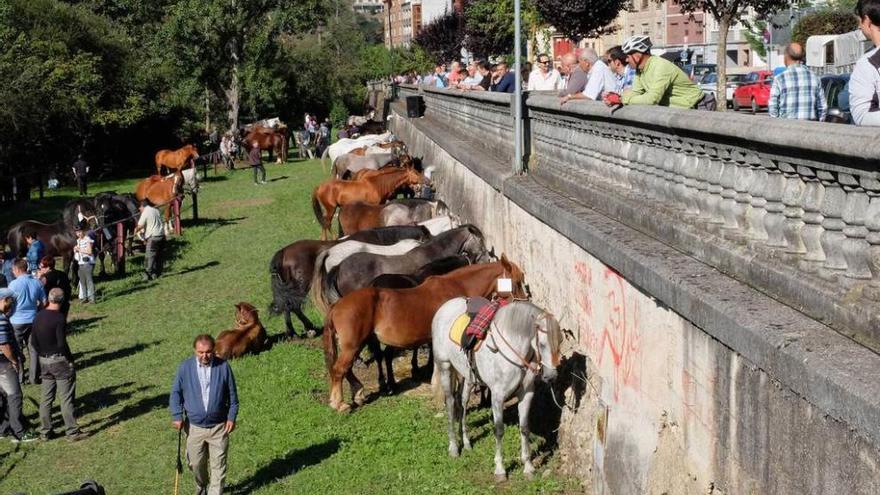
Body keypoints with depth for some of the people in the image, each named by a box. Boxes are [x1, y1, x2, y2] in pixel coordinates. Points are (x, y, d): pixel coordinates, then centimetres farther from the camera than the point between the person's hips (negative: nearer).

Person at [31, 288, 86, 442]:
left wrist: (42, 354, 16)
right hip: (59, 360, -7)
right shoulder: (59, 317, -17)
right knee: (67, 398, -1)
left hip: (44, 361, 7)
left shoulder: (39, 316, 4)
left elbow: (33, 341, 7)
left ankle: (45, 432, 19)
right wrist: (70, 359, -7)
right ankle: (72, 432, 3)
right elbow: (61, 343, -19)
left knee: (46, 398, 13)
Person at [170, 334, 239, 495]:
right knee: (196, 463, 14)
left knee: (219, 465, 2)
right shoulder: (185, 367, -6)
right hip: (194, 427, 1)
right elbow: (176, 393, 2)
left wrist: (232, 417, -1)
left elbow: (232, 394, 2)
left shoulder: (223, 367, -6)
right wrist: (177, 416, -5)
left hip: (219, 426, -1)